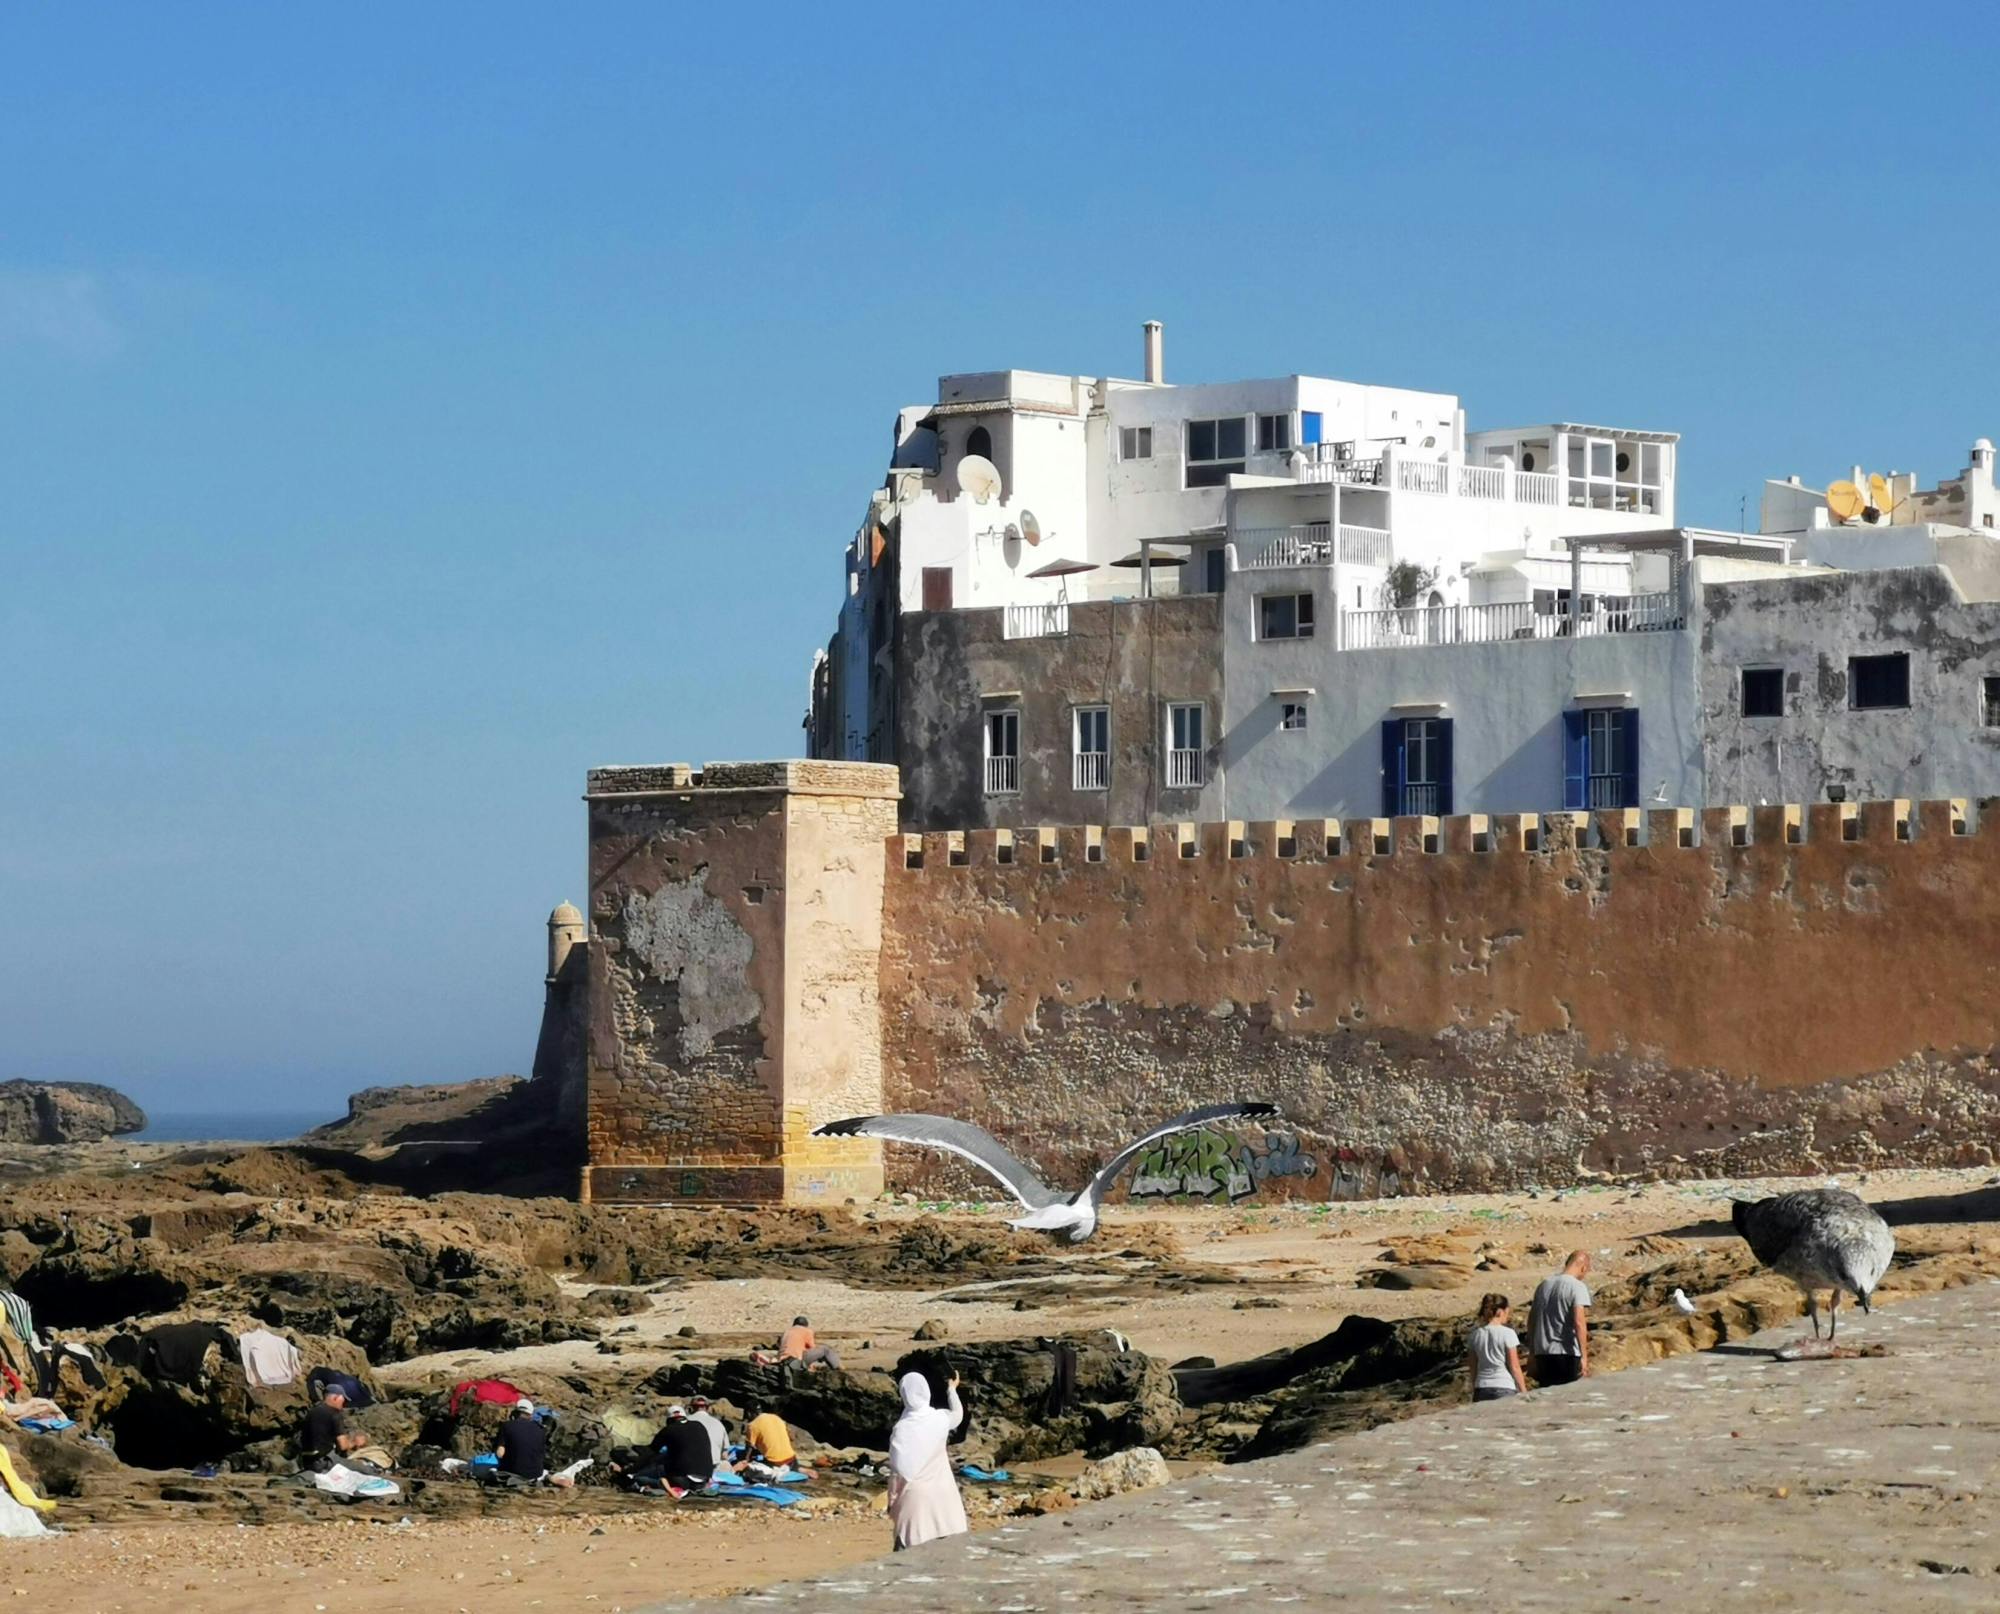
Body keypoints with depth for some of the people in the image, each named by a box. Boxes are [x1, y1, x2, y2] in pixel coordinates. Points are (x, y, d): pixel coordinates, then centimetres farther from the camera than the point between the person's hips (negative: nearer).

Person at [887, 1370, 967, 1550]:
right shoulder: (941, 1419, -6)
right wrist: (952, 1390, 39)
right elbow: (957, 1415, 21)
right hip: (942, 1493, 3)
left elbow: (897, 1470, -11)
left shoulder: (902, 1428, -15)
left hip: (915, 1496, -3)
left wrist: (892, 1501, 2)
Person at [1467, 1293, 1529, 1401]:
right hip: (1504, 1388, -5)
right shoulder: (1507, 1333, -8)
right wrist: (1523, 1391, 3)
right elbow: (1514, 1367, -6)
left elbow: (1472, 1368, 11)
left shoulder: (1476, 1335, 6)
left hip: (1481, 1389, 5)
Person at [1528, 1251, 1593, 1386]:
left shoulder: (1544, 1285, 12)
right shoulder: (1577, 1287, -8)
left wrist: (1532, 1352, 23)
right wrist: (1584, 1356, -17)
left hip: (1542, 1354, 6)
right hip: (1567, 1354, -6)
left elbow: (1531, 1320, 16)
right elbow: (1579, 1322, -18)